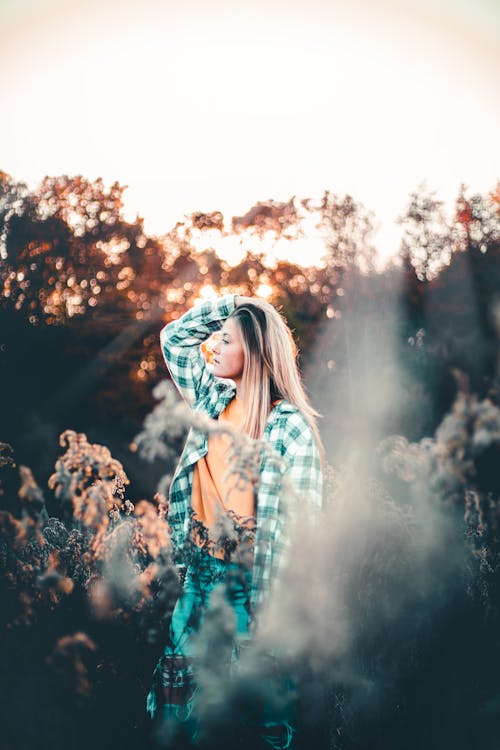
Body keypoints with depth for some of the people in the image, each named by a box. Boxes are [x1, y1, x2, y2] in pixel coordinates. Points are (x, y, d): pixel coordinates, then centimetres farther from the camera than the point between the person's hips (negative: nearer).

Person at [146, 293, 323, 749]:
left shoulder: (290, 425, -13)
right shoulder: (214, 400, 6)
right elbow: (175, 337, 15)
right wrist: (233, 305, 3)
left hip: (254, 585, -6)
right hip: (201, 577, 6)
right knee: (184, 691, 12)